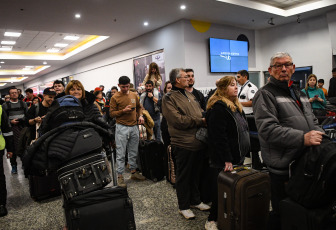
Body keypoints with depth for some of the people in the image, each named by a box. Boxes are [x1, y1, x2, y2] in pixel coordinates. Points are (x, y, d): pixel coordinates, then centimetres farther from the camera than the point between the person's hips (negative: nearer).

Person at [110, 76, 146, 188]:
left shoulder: (134, 95, 10)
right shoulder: (115, 97, -4)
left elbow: (139, 107, 22)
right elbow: (112, 113, -5)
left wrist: (140, 115, 4)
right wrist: (123, 110, -18)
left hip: (134, 127, 5)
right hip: (122, 128, -5)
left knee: (134, 151, 13)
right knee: (121, 153, -1)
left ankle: (134, 172, 27)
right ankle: (120, 176, 8)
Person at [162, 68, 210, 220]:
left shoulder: (189, 95, 16)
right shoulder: (169, 98, -10)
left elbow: (200, 112, 21)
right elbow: (178, 120, -20)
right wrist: (201, 121, -15)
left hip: (198, 142, 8)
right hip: (183, 144, -7)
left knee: (196, 173, 20)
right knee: (183, 176, 7)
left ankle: (195, 201, 37)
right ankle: (183, 206, 24)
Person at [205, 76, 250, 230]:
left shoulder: (236, 106, 15)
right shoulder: (218, 108, -16)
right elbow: (218, 136, -22)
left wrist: (244, 152, 19)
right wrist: (227, 159, -23)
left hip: (238, 157, 10)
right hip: (223, 161, -9)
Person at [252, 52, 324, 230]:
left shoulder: (299, 93, 18)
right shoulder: (265, 94, -10)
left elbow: (313, 121, 24)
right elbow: (268, 129, -22)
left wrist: (319, 136, 4)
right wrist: (302, 138, -26)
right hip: (283, 167, -8)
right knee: (281, 215, 5)